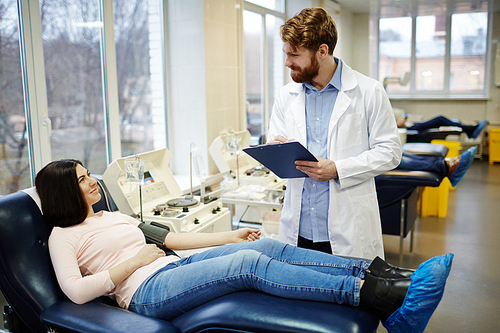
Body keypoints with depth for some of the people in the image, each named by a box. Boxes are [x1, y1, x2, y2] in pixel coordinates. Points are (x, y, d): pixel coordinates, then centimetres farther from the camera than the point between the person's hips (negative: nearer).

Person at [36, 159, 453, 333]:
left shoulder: (115, 216, 24)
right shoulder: (63, 236, 4)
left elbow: (169, 238, 21)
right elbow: (76, 290, -11)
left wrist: (229, 236, 13)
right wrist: (134, 262, -10)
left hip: (175, 266, 8)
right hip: (147, 291, -7)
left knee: (267, 246, -16)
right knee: (249, 263, -29)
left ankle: (379, 273, -22)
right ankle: (382, 296, -35)